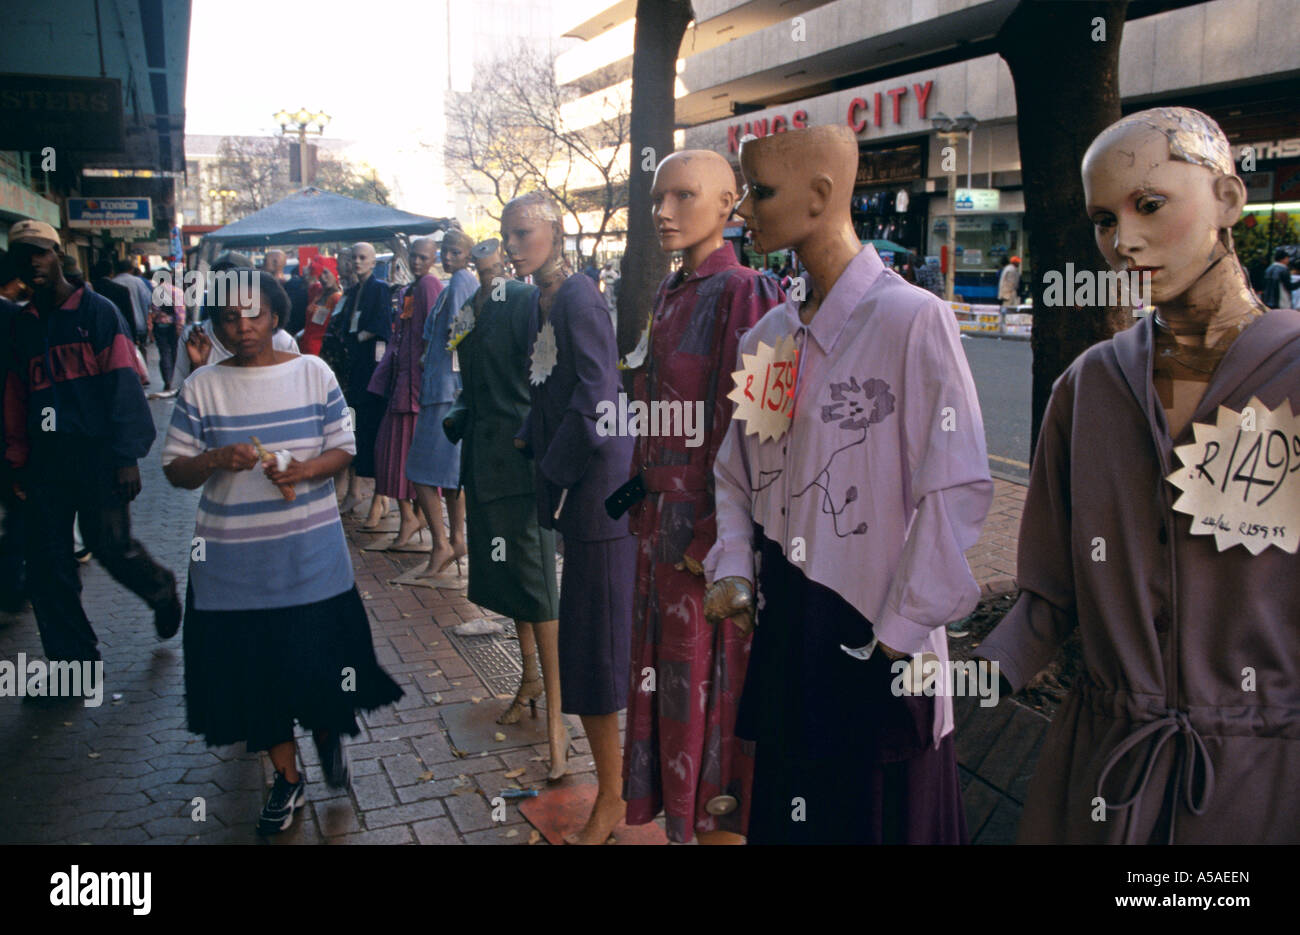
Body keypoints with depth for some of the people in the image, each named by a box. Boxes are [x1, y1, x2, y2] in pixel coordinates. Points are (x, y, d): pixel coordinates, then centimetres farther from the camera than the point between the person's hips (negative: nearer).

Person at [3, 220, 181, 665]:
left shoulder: (97, 311, -3)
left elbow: (123, 386, -8)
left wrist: (127, 456, -13)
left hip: (97, 455, -5)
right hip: (46, 458, 5)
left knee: (111, 546, -5)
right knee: (47, 563, 4)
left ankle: (161, 591, 27)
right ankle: (72, 657, 16)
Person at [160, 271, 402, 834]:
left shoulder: (312, 373, 0)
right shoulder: (201, 388, 0)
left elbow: (343, 449, 1)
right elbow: (175, 470, 1)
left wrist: (305, 470, -19)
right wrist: (215, 460, -20)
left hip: (311, 553, -1)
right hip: (233, 560, 1)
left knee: (320, 655, 1)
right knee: (253, 663, 9)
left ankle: (327, 731, 36)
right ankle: (287, 776, 29)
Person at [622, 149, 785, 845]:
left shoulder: (744, 295, -15)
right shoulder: (669, 297, 11)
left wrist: (715, 543, -18)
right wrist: (642, 499, 12)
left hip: (707, 532, -8)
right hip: (660, 524, 8)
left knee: (709, 687, 5)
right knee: (668, 677, 18)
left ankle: (718, 820, 24)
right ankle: (678, 817, 36)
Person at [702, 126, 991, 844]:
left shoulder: (914, 320, -14)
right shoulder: (767, 338, 7)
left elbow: (956, 490, -17)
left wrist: (901, 628, -14)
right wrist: (732, 570, 2)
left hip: (876, 645, -6)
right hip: (781, 631, 6)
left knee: (877, 818, 11)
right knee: (783, 817, 18)